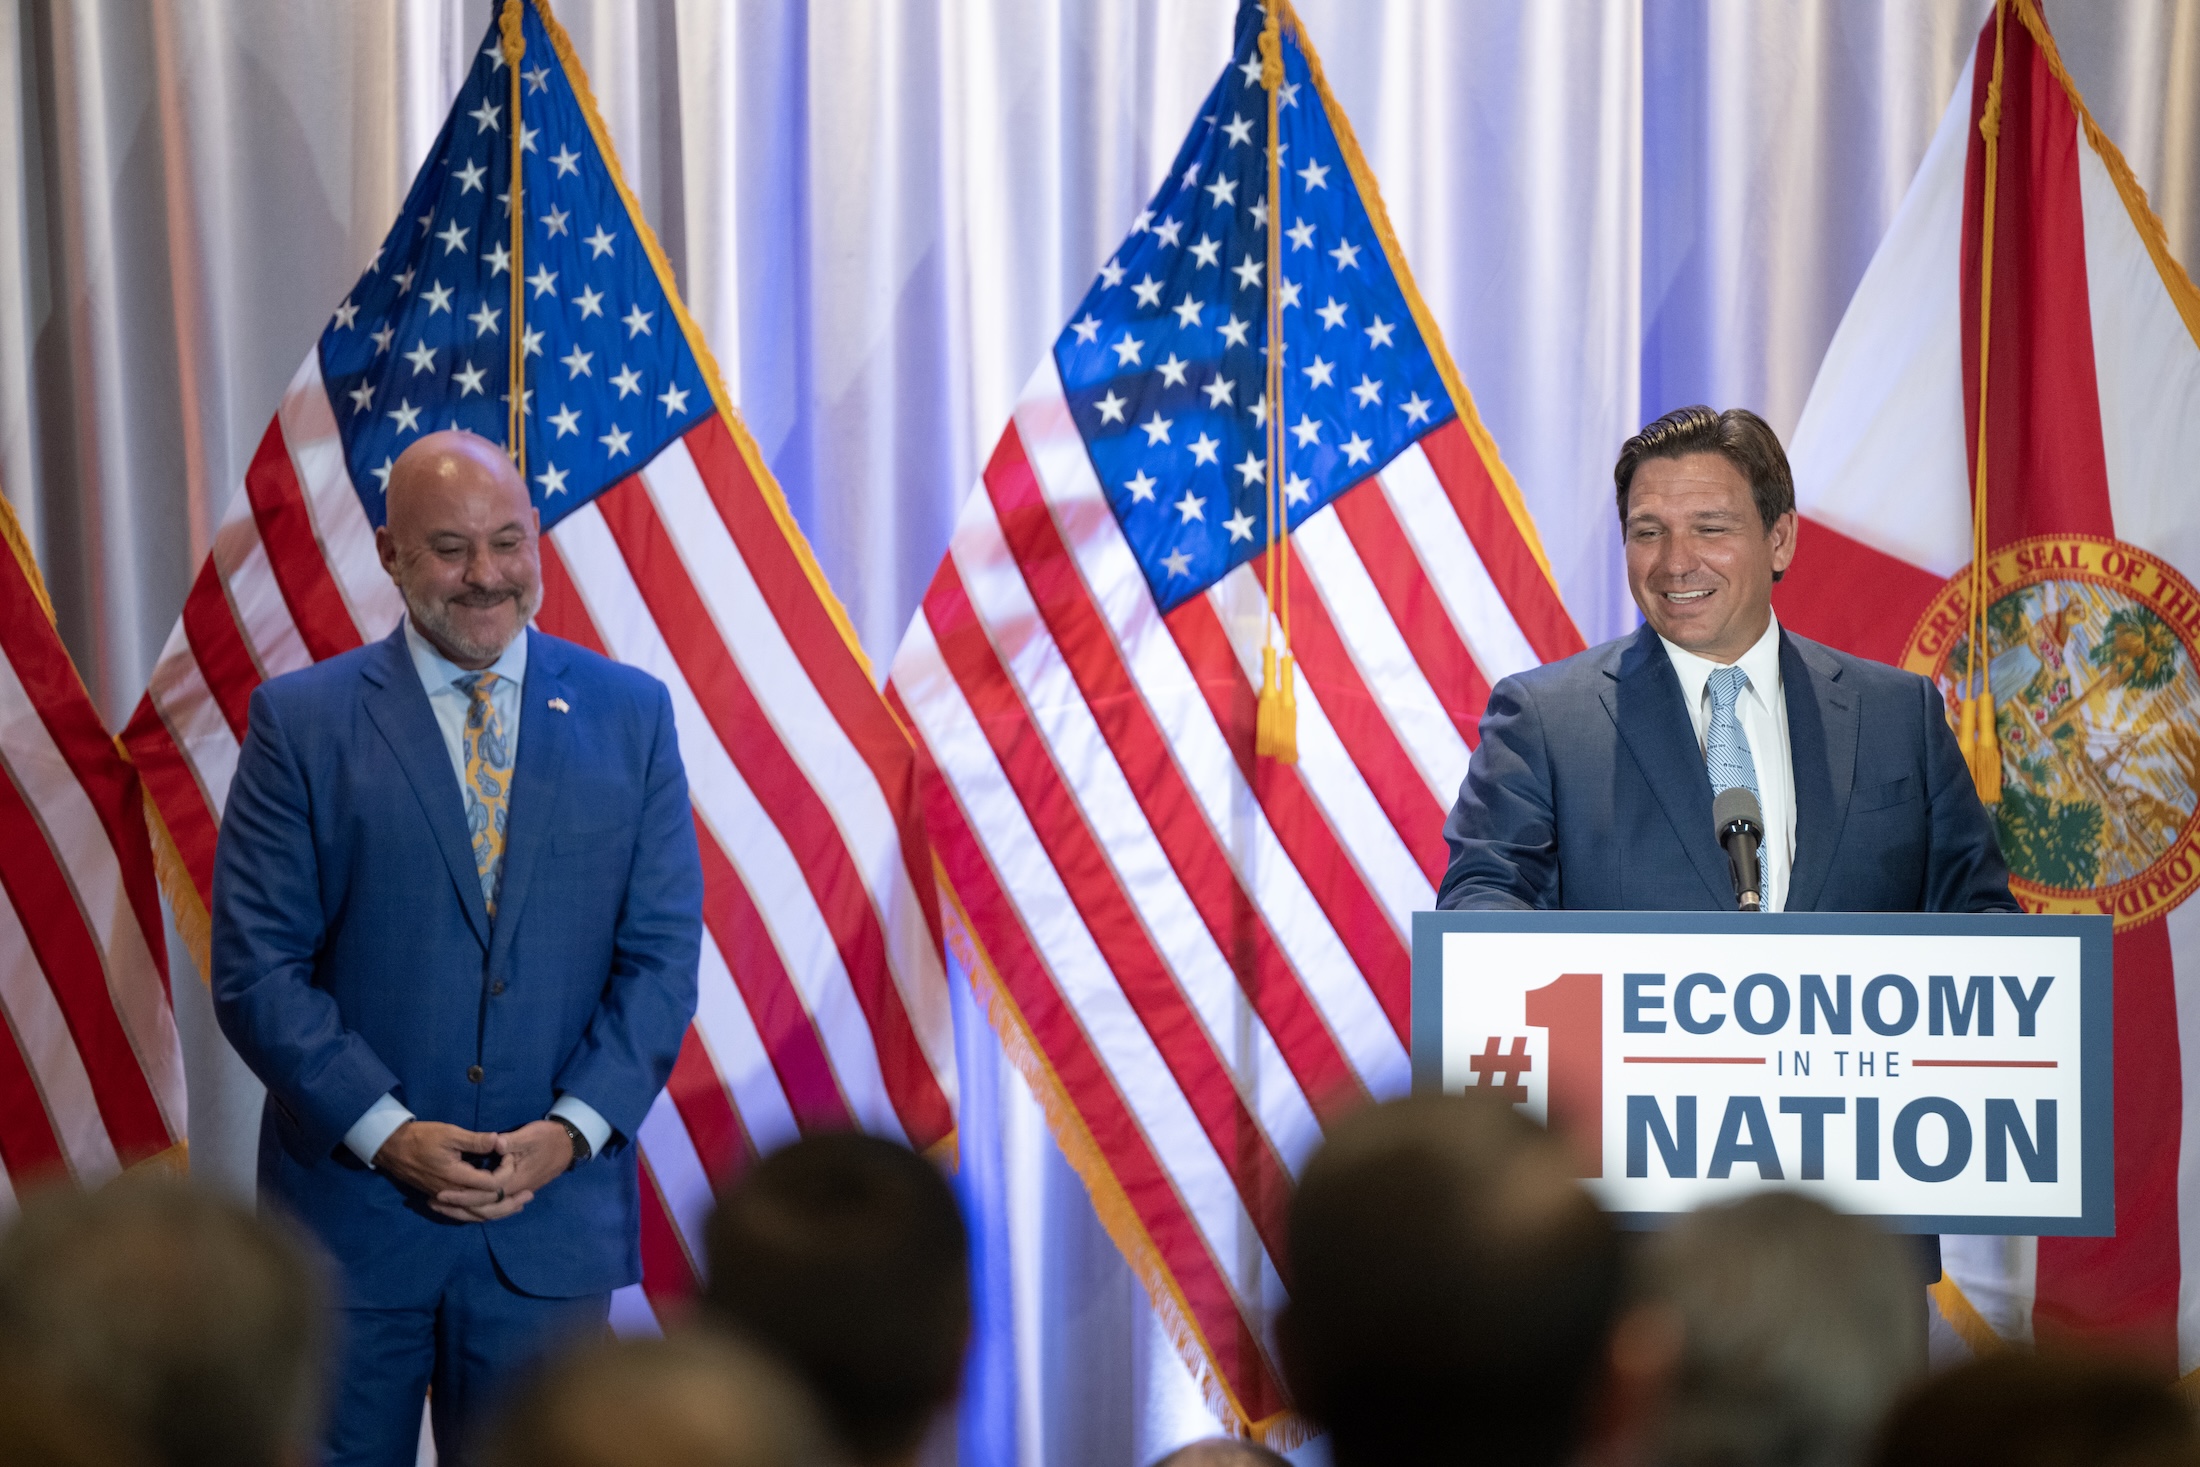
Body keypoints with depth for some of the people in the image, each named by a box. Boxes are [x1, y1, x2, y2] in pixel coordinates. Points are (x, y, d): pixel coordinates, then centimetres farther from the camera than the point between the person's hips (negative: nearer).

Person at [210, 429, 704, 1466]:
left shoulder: (630, 714, 6)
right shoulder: (300, 720, 0)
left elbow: (662, 952, 3)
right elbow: (255, 967, -4)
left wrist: (573, 1128, -10)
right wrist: (384, 1131, -14)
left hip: (555, 1203, 1)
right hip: (352, 1207, -1)